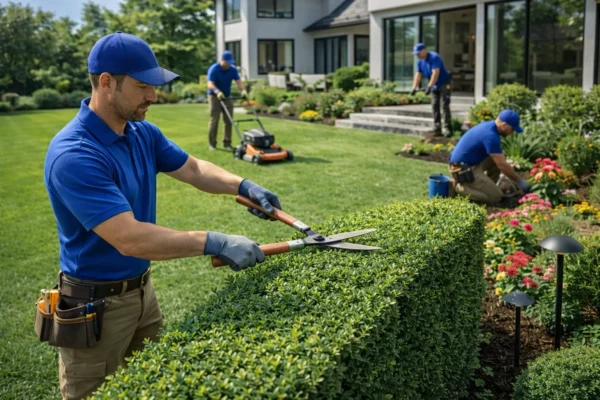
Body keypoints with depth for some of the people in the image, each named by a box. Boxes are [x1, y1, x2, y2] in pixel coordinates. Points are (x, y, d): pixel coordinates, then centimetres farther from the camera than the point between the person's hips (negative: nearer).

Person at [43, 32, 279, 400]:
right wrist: (213, 243, -34)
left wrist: (242, 186, -8)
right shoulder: (73, 155, -29)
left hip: (142, 289, 8)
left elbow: (192, 168, 10)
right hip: (95, 305, -8)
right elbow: (129, 239, -35)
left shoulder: (144, 133, -2)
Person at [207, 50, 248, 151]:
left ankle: (227, 143, 8)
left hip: (227, 96, 5)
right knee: (214, 120, -6)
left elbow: (238, 81, -10)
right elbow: (210, 84, -28)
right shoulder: (213, 69, -18)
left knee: (228, 121, 1)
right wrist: (218, 91, -47)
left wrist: (243, 90, -30)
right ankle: (212, 144, 2)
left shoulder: (233, 69, -3)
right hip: (215, 96, -5)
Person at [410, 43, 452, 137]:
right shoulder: (420, 61, 2)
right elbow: (418, 75, 1)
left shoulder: (434, 57, -22)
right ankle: (437, 130, 6)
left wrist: (429, 86, -39)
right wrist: (414, 88, -12)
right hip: (434, 86, 8)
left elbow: (435, 73, -32)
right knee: (435, 106, 4)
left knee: (445, 105, -12)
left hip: (444, 84, -8)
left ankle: (447, 129, -12)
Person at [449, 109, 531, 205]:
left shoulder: (488, 125, 7)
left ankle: (486, 186, 16)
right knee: (496, 197, -10)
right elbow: (502, 165, -19)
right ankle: (461, 188, -2)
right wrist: (519, 181, -8)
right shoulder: (490, 135, -23)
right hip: (464, 171, -10)